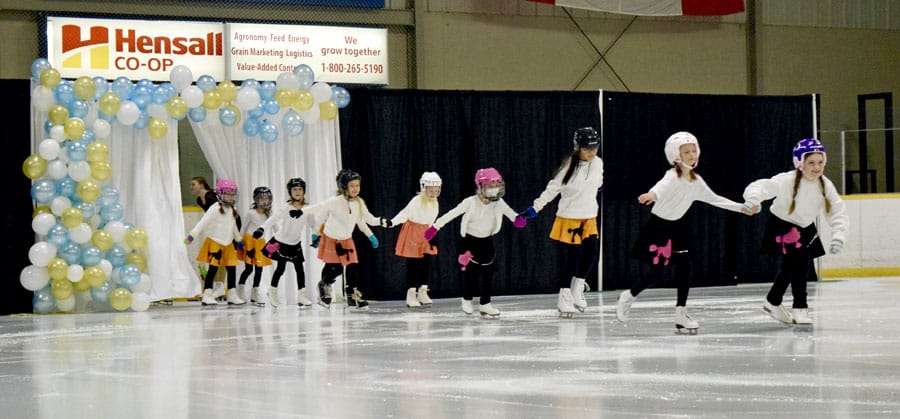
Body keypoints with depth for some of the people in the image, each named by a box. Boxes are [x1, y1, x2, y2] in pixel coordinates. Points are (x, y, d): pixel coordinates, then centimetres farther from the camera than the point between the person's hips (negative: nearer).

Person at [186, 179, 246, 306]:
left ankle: (232, 295, 13)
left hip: (228, 244, 7)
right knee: (213, 269, -8)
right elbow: (203, 222, -19)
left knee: (232, 269, 6)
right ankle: (207, 294, -5)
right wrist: (192, 235, -28)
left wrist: (239, 240, 35)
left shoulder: (232, 210, 11)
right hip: (215, 243, -7)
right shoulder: (215, 209, -12)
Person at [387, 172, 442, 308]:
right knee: (413, 264, -4)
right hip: (412, 233, -6)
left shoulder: (435, 203, 2)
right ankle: (411, 295, 0)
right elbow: (404, 214, -28)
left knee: (427, 262, 6)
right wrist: (392, 222, -41)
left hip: (425, 234, 6)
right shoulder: (417, 201, -19)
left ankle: (422, 293, 17)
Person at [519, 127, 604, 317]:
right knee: (571, 257, -5)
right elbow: (552, 189, -15)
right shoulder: (569, 165, -17)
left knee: (592, 252, -2)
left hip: (589, 218, 5)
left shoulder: (598, 163, -1)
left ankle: (577, 289, 17)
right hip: (569, 218, -5)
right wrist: (535, 209, -17)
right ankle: (564, 297, 7)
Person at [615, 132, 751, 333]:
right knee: (657, 272, -6)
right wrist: (652, 195, -69)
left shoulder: (696, 181, 2)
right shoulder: (673, 176, -21)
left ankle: (681, 313, 6)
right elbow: (662, 186, -45)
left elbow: (714, 199, 16)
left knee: (684, 267, -2)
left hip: (678, 227, 7)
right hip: (659, 226, -7)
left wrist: (741, 208, 15)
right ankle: (628, 296, 19)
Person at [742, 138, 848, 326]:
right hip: (782, 227, -6)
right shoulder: (787, 181, -28)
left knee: (790, 268, 16)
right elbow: (763, 186, -40)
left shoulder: (826, 186, -13)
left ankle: (772, 303, 36)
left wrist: (838, 237, -28)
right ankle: (800, 309, -11)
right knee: (798, 262, -19)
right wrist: (753, 198, -63)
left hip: (806, 229, 6)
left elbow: (838, 214, -12)